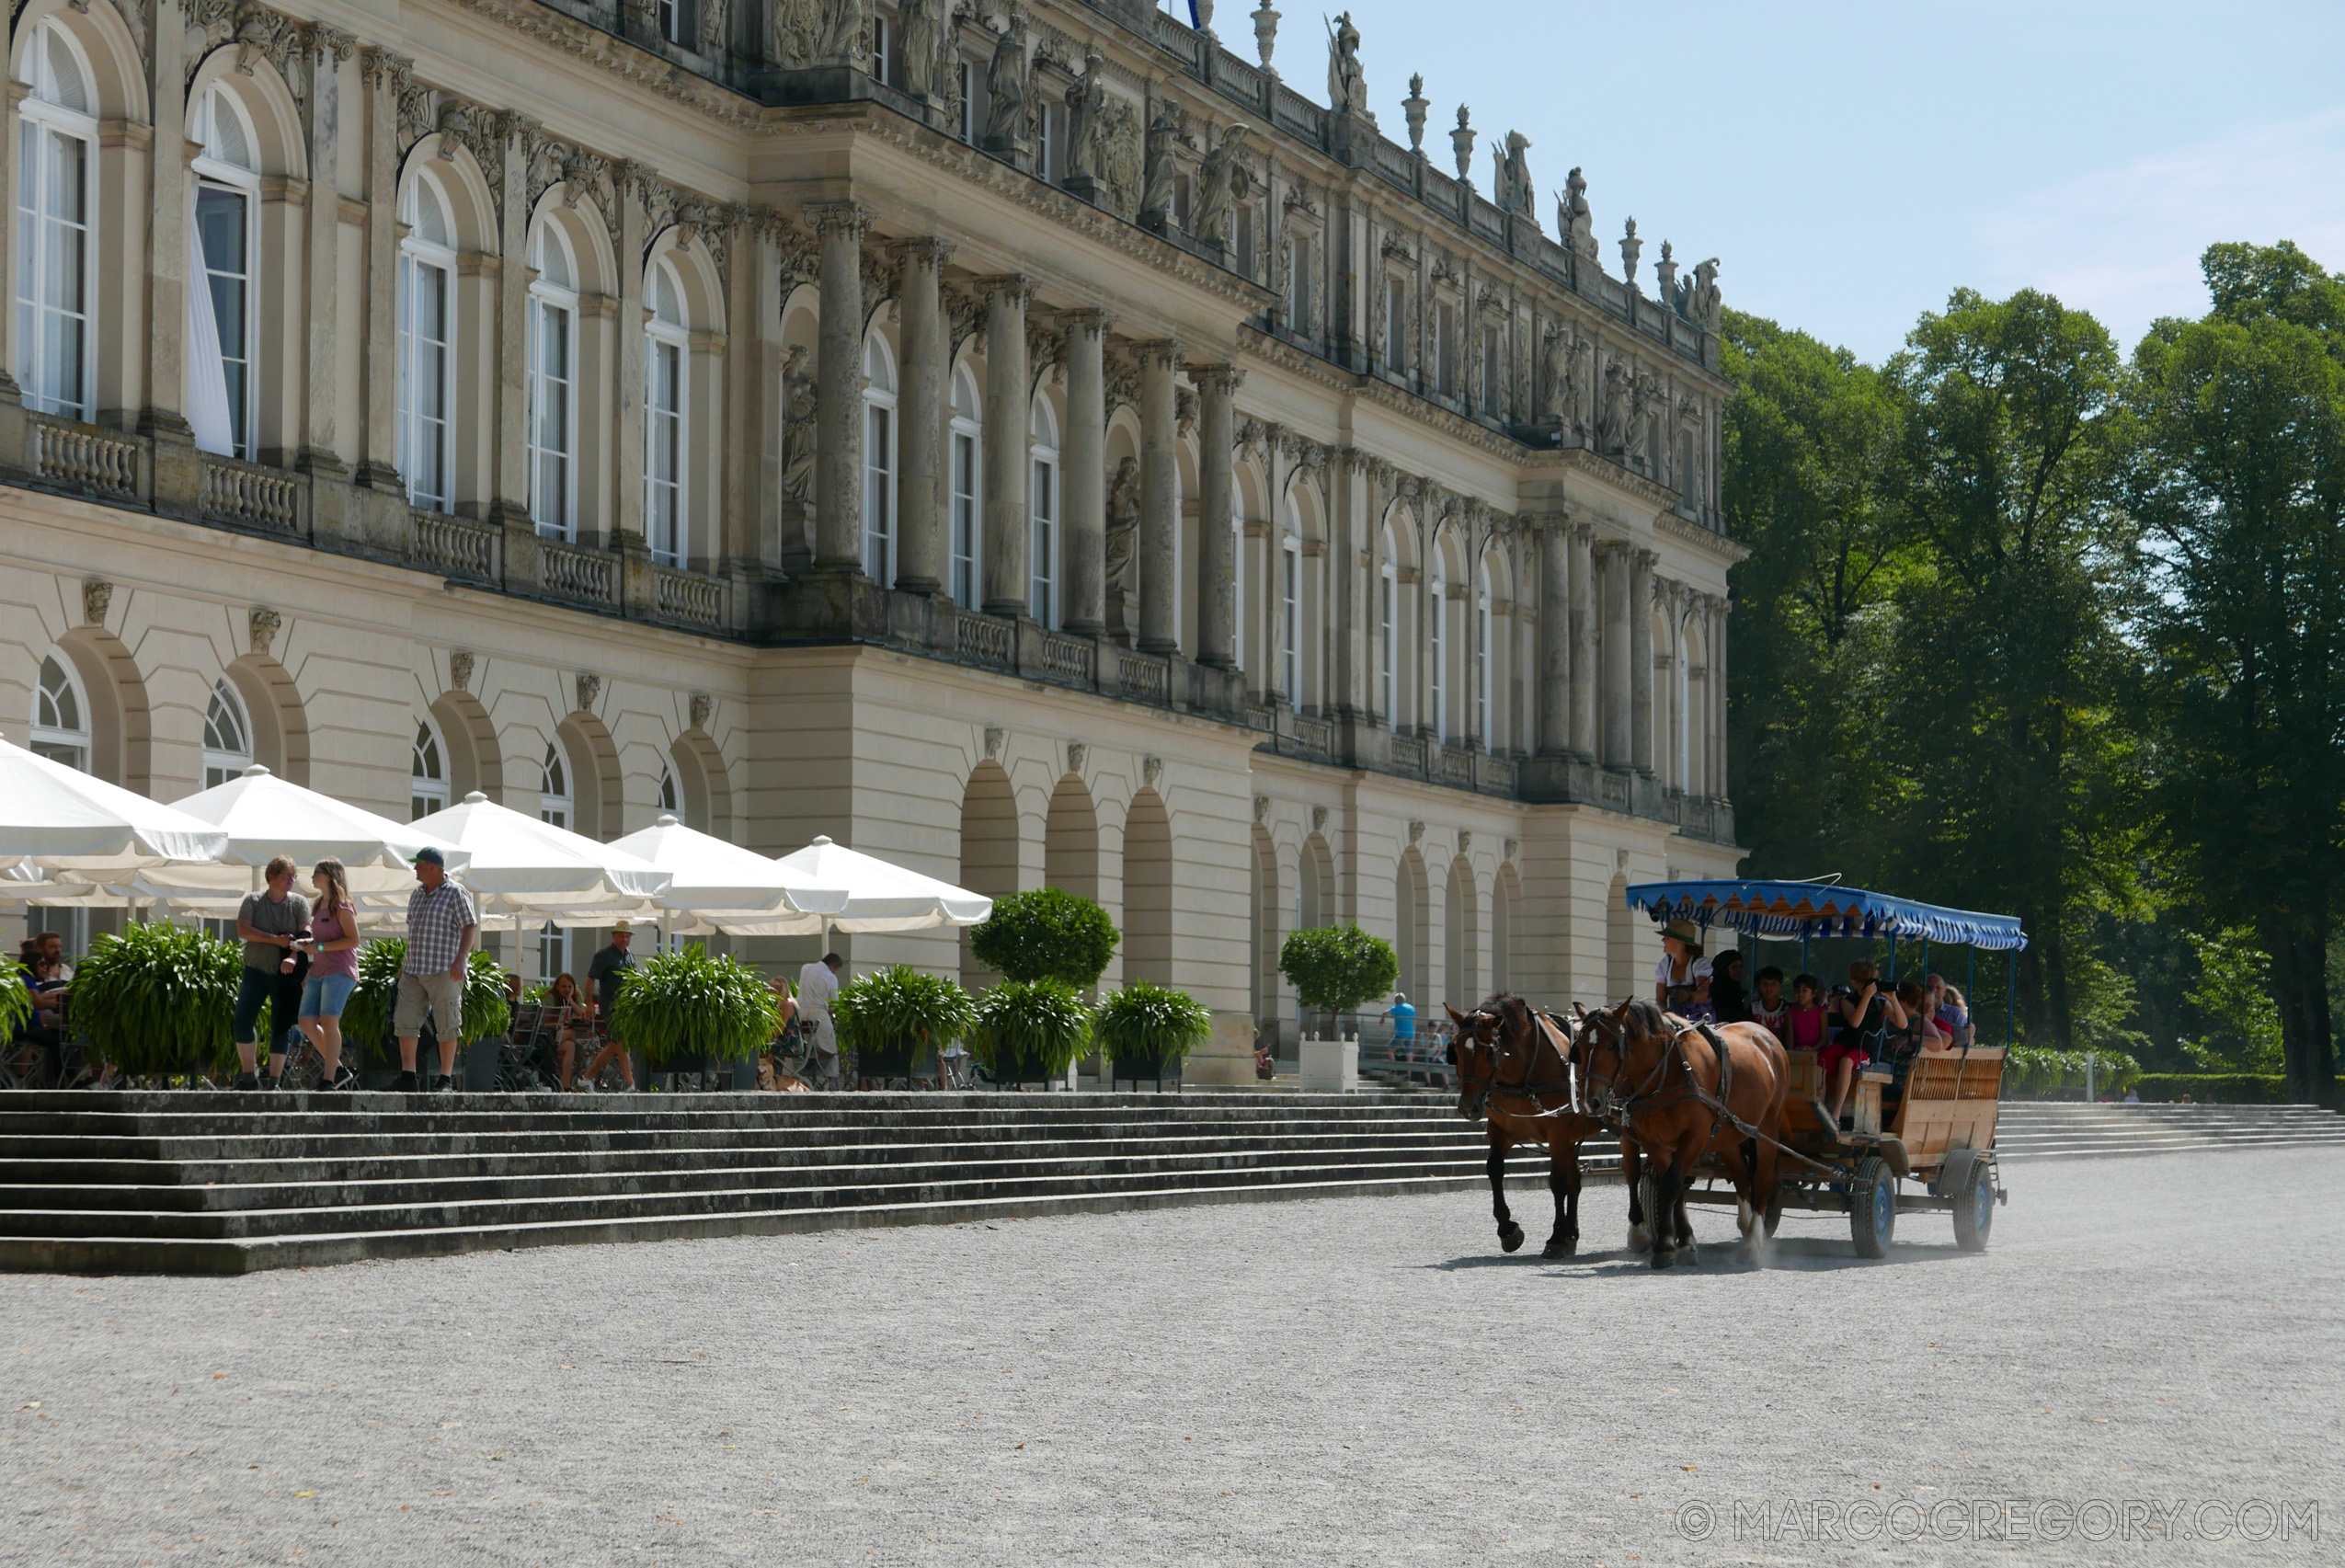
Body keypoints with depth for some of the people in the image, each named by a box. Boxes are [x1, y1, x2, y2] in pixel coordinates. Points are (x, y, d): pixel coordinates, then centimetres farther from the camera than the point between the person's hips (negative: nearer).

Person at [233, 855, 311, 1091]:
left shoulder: (299, 903, 5)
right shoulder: (253, 901, 5)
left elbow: (304, 934, -7)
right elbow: (242, 931, -8)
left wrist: (293, 958, -26)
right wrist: (277, 940, -16)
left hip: (285, 974, 0)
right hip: (256, 971, 0)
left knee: (280, 1027, -1)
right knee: (242, 1021, -10)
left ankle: (276, 1080, 6)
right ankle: (248, 1074, 1)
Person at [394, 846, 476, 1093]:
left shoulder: (455, 893, -6)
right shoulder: (417, 894, 16)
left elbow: (470, 927, -10)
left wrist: (460, 960, -21)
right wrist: (406, 963, 21)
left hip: (444, 971, -7)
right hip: (414, 971, 7)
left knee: (446, 1024, -3)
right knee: (404, 1021, 0)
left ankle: (446, 1080, 1)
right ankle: (407, 1077, 2)